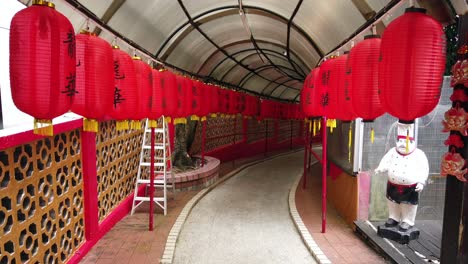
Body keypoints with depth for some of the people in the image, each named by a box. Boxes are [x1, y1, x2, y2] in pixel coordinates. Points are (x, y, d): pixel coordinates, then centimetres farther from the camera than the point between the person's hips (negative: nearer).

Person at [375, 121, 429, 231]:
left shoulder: (418, 154, -8)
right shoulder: (392, 152, 2)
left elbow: (424, 170, -10)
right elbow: (386, 162, 1)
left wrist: (421, 182, -18)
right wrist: (380, 168, -19)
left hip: (410, 188, -4)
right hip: (393, 185, 4)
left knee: (408, 205, 8)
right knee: (393, 203, 19)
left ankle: (407, 221, 26)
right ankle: (393, 218, 38)